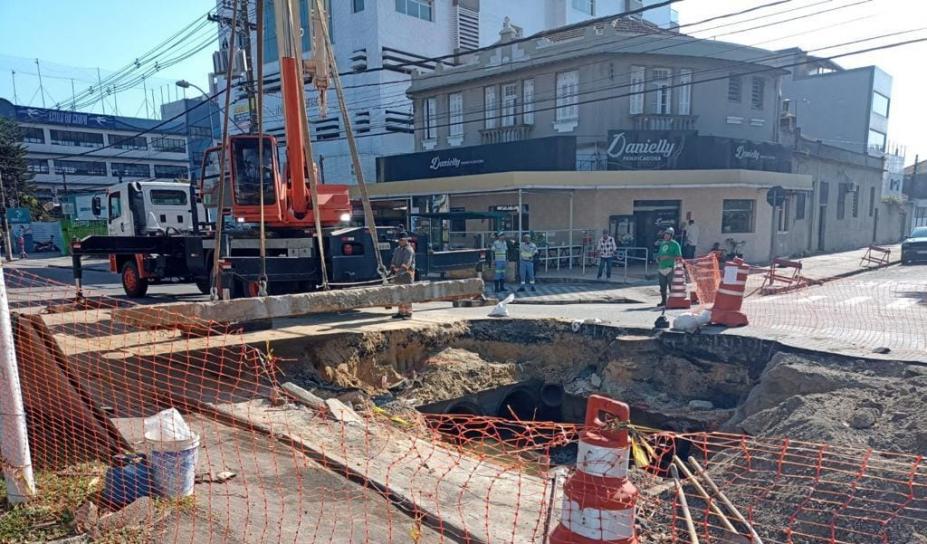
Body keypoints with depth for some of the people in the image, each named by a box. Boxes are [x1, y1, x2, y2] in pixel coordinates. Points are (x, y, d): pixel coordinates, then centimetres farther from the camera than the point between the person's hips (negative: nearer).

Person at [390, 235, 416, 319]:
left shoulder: (409, 250, -9)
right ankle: (401, 312, 18)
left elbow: (407, 263, -19)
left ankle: (408, 313, -8)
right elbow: (393, 260, 14)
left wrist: (400, 270, -25)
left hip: (406, 274, -8)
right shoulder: (397, 250, 18)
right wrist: (393, 267, -5)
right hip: (399, 274, 8)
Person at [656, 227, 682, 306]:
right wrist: (658, 259, 6)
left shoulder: (675, 244, -3)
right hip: (661, 269, 6)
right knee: (662, 287, 10)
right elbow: (659, 254, 28)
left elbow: (679, 257, -9)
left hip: (670, 268, -6)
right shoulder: (662, 243, 18)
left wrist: (668, 257, -17)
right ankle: (663, 301, 20)